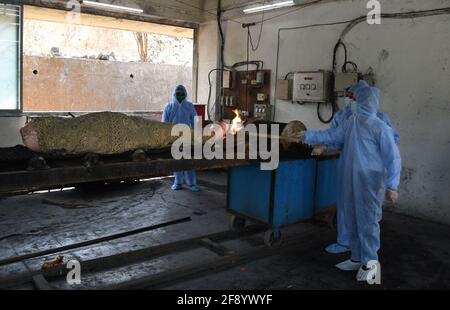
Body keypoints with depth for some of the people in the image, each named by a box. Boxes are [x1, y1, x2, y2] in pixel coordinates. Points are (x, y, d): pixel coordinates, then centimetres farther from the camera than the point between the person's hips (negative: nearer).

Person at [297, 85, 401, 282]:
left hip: (370, 182, -5)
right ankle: (357, 258, 29)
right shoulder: (350, 122, 4)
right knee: (352, 221, 13)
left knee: (368, 221, 3)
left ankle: (370, 262, 18)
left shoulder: (380, 127, -7)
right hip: (350, 181, 5)